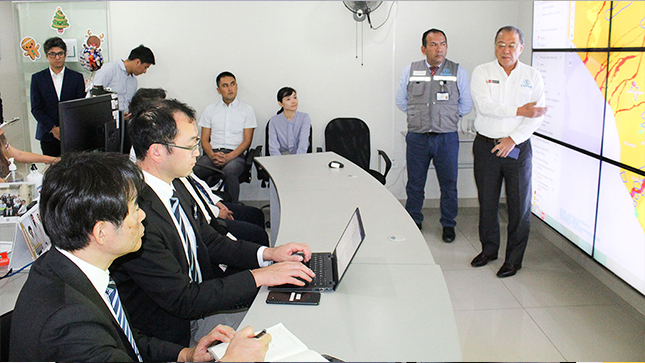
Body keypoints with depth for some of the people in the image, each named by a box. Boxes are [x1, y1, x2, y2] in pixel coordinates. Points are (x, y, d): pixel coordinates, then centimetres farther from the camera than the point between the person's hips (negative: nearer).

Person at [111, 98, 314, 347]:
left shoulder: (174, 186, -1)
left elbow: (209, 241, 12)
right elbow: (183, 300, -25)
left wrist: (268, 254, -1)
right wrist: (258, 277, -21)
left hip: (198, 293, 8)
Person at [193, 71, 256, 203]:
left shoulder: (247, 110, 12)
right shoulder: (210, 110, 19)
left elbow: (247, 141, 4)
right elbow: (204, 139, 13)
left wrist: (229, 156, -13)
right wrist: (212, 155, -10)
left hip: (235, 154, -2)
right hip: (213, 153, 2)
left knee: (229, 171, -39)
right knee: (195, 170, -32)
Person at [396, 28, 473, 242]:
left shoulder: (458, 72, 2)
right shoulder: (410, 71, 5)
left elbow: (466, 104, 11)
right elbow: (401, 101, 16)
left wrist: (447, 118, 7)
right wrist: (418, 116, 11)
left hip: (447, 138, -1)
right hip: (417, 137, 1)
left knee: (449, 185, 7)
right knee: (415, 184, 9)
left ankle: (448, 224, 24)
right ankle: (413, 223, 26)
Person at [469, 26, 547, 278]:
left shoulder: (533, 76, 5)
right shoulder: (482, 72, 2)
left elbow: (537, 116, -3)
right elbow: (484, 106, -13)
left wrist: (513, 139, -14)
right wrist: (519, 111, -15)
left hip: (517, 149, 0)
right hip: (486, 146, 0)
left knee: (519, 205, 2)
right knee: (487, 201, 11)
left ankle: (514, 259, 15)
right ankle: (489, 249, 29)